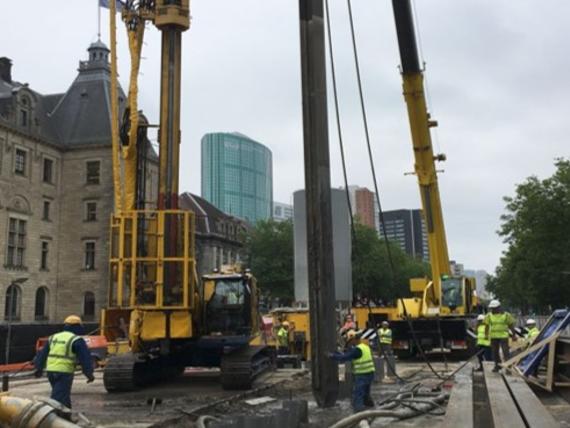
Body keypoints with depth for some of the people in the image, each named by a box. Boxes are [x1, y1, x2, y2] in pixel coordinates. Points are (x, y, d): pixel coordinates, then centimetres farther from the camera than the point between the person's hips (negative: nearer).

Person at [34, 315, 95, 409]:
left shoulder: (53, 337, 16)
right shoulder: (76, 340, -4)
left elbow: (43, 354, 20)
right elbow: (85, 358, -6)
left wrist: (39, 368, 29)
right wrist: (89, 373, 1)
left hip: (50, 370, 7)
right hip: (64, 372, -7)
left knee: (64, 395, 21)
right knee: (59, 398, -6)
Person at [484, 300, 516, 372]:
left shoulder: (506, 315, -2)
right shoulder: (489, 315, 5)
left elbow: (511, 325, 4)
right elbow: (487, 326, 8)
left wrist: (513, 335, 4)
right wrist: (486, 335, 2)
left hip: (504, 336, -3)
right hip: (493, 337, 3)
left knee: (505, 352, -9)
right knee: (495, 352, 9)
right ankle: (497, 365, 24)